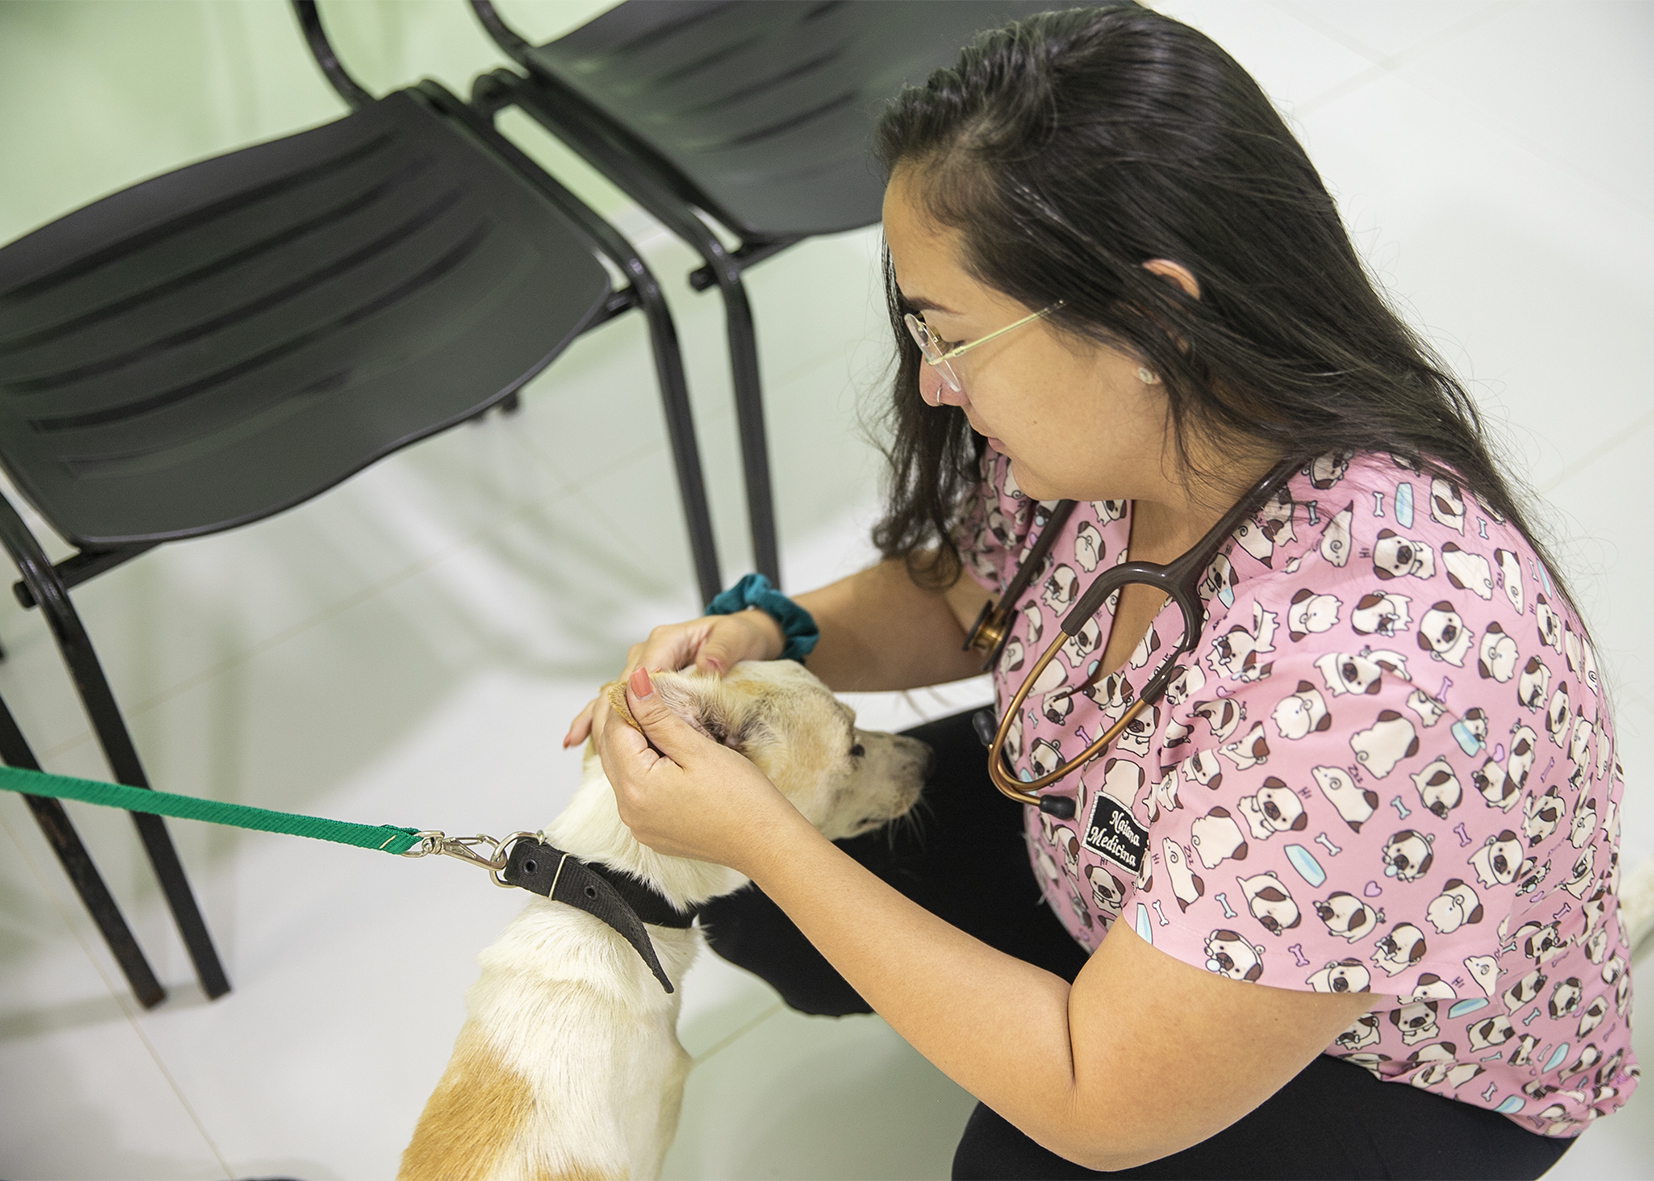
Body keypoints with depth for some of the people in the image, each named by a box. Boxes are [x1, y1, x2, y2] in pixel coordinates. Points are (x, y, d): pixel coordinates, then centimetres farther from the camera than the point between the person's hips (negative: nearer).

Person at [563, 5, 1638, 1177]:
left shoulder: (1370, 677, -42)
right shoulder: (1110, 428, -20)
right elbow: (959, 596, 4)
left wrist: (757, 836, -28)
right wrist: (768, 634, -16)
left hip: (1408, 1070, -6)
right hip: (1125, 870, 6)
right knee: (752, 899, -3)